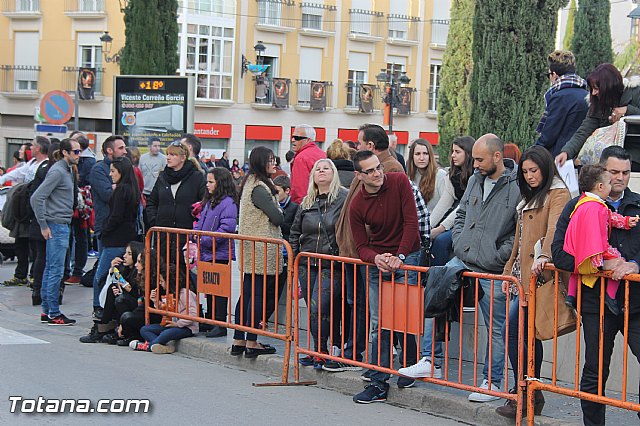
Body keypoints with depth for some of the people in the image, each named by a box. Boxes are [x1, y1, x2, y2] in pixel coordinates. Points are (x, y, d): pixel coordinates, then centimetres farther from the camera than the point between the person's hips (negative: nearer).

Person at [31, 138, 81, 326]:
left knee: (50, 268, 12)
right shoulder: (57, 171, -15)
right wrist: (43, 225, -16)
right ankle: (53, 314, -2)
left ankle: (46, 310, 18)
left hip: (62, 225, 10)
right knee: (56, 269, -6)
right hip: (56, 225, -10)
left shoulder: (67, 170, 14)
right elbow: (36, 198, -19)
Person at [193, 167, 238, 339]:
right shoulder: (209, 202, 16)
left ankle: (221, 325, 0)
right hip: (206, 254, 9)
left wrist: (206, 240, -21)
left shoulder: (228, 202, -13)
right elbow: (200, 223, 23)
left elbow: (227, 228, -22)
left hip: (220, 254, -9)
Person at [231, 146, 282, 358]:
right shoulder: (259, 188, -15)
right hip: (262, 248, -10)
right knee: (257, 293, -6)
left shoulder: (251, 183, 17)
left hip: (251, 247, 10)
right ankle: (251, 343, -3)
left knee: (248, 292, 12)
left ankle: (238, 341, 15)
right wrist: (280, 215, 5)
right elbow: (277, 217, -15)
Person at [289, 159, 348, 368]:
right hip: (307, 264, 6)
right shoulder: (307, 202, 13)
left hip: (332, 265, -6)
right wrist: (293, 257, 14)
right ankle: (318, 350, 18)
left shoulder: (344, 198, -5)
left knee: (319, 308, -13)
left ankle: (322, 351, 1)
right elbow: (295, 232, 21)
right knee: (312, 310, 8)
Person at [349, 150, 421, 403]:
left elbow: (411, 222, -13)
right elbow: (361, 246, -2)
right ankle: (378, 384, 5)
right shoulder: (356, 206, -5)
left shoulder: (399, 182, -11)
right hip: (377, 262, 3)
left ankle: (411, 365, 17)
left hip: (407, 257, -3)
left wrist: (399, 256, -20)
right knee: (379, 324, 2)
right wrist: (376, 258, -23)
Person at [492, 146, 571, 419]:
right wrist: (509, 272, 22)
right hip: (521, 274, 9)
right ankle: (532, 396, 15)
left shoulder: (558, 194, -5)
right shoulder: (529, 198, 23)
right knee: (528, 334, 10)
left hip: (538, 275, -9)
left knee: (512, 331, -13)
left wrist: (543, 256, -37)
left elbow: (554, 228, -22)